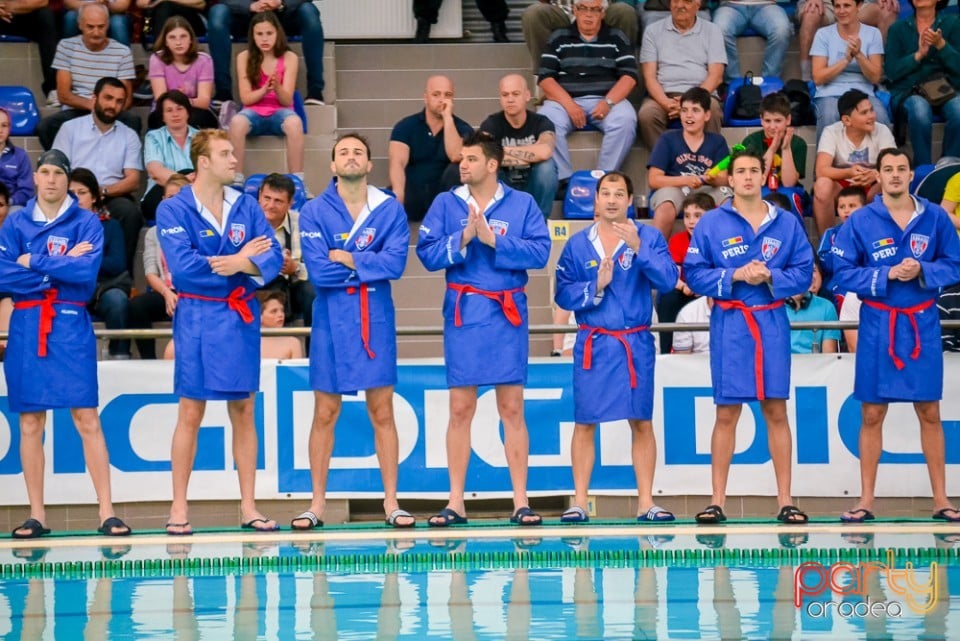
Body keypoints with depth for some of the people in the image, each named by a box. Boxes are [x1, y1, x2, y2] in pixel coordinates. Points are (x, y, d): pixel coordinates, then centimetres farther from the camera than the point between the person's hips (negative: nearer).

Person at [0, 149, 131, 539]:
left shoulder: (87, 223, 3)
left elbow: (88, 269, -12)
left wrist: (34, 262, -9)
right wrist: (61, 267, -9)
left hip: (71, 326, -2)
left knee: (86, 419, -7)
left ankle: (107, 512, -7)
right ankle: (36, 515, 9)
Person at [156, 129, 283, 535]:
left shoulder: (246, 207, 9)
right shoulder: (173, 210, -4)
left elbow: (271, 257, 1)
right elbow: (182, 266, -16)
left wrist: (240, 266, -19)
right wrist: (241, 260, -9)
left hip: (241, 317, 4)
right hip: (198, 318, -4)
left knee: (243, 412, 6)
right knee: (191, 413, -3)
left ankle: (248, 507, 10)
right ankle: (179, 508, 3)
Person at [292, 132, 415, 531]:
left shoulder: (390, 210, 2)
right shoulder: (314, 212, 0)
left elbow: (395, 263, -11)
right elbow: (318, 271, -12)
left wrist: (347, 260, -10)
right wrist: (368, 266, -8)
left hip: (376, 321, 1)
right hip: (332, 321, -1)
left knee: (382, 413, 2)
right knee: (325, 414, 3)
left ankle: (391, 502, 7)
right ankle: (317, 504, 8)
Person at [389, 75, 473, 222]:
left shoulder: (462, 128, 2)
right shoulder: (406, 126, 2)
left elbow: (456, 157, -21)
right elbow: (398, 163, -15)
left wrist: (448, 117, -20)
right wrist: (398, 198, -33)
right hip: (411, 197, -2)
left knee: (456, 170, -29)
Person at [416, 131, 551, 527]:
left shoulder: (522, 204, 4)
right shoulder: (446, 204, 7)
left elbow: (540, 252, -7)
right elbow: (427, 253, -1)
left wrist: (493, 240, -14)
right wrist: (463, 238, -14)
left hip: (507, 315, -1)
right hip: (463, 314, 1)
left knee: (512, 408, 1)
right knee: (461, 409, 1)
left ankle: (520, 501, 4)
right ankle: (456, 502, 6)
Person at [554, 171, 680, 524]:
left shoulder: (648, 238, 2)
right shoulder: (578, 244, 5)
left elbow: (668, 280, -11)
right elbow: (562, 294, 1)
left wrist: (638, 248, -20)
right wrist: (595, 287, -14)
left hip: (636, 345, 0)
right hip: (592, 345, 0)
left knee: (641, 422, 3)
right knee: (585, 423, 0)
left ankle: (646, 501, 8)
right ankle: (579, 501, 5)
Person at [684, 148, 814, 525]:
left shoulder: (787, 223, 7)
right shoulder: (711, 223, 3)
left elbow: (804, 273, 4)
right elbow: (694, 274, -1)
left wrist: (771, 277, -13)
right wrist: (735, 276, -13)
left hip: (772, 324, 1)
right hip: (729, 325, -1)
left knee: (776, 411, 3)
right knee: (726, 414, 0)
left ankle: (785, 500, 6)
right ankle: (717, 501, 4)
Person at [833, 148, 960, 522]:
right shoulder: (860, 222, -2)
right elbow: (844, 271, -4)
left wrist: (922, 271, -13)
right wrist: (887, 275, -15)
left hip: (922, 325, 1)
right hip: (878, 326, -1)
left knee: (929, 413, 5)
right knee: (872, 414, 3)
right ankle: (866, 501, 9)